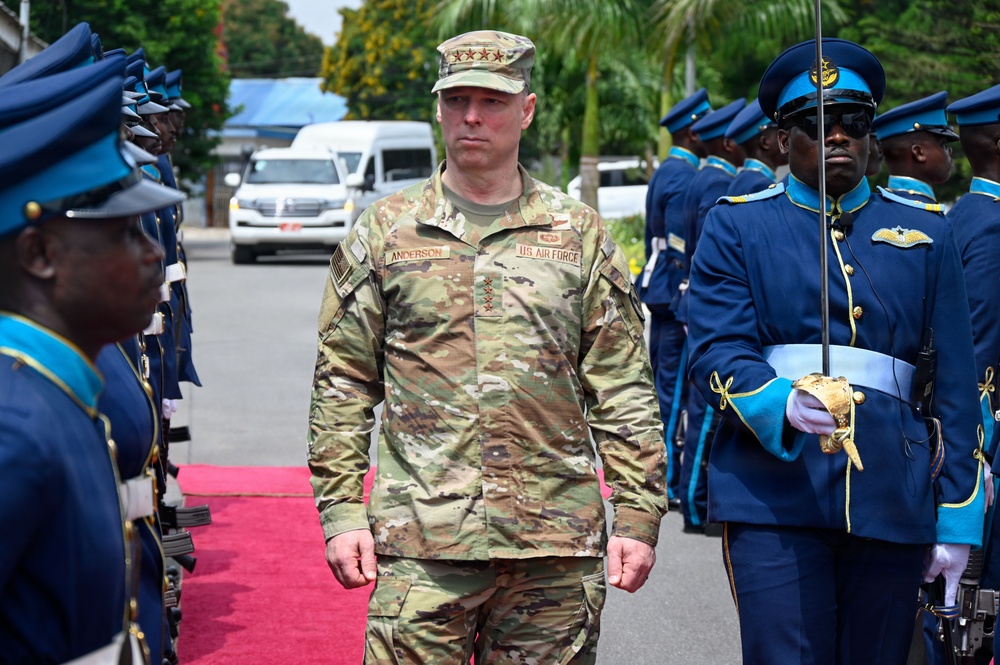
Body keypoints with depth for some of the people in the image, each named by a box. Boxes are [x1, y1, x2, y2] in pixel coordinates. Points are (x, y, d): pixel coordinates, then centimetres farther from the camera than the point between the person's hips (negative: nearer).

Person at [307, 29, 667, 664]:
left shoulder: (581, 234, 9)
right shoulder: (385, 230, 7)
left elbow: (623, 393, 8)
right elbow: (342, 383, 8)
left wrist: (638, 517, 2)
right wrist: (341, 512, 0)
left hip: (556, 545, 1)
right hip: (419, 545, -1)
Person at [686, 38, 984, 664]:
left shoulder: (926, 232, 14)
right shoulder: (738, 225, 8)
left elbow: (956, 383, 11)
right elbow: (716, 352, -4)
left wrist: (959, 518, 4)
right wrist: (784, 406, -25)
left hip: (892, 500, 2)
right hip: (776, 492, -2)